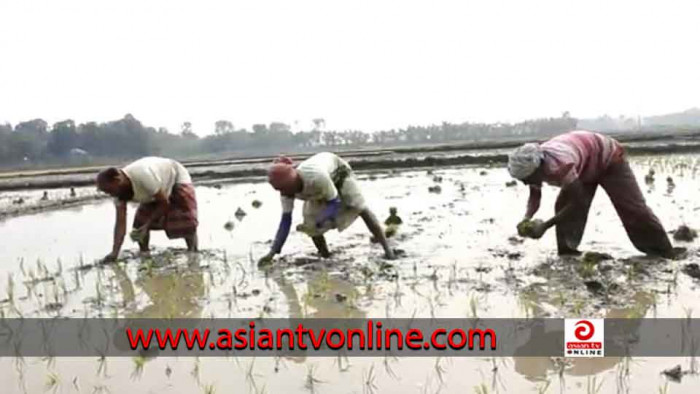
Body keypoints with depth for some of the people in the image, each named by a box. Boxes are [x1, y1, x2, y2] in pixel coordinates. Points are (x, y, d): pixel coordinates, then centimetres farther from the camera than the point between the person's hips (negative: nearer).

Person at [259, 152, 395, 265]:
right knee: (310, 220, -10)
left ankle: (387, 248, 4)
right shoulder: (286, 190, -30)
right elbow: (285, 220, -24)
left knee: (361, 208, -6)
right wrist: (272, 252, -28)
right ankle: (326, 257, 10)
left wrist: (316, 222, -49)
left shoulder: (317, 177, -48)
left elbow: (335, 203, -35)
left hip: (338, 171, -4)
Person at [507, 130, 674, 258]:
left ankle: (666, 254, 9)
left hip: (609, 158, -7)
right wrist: (527, 218, -26)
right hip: (586, 167, 7)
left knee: (633, 208, -5)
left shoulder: (559, 164, -46)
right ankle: (568, 254, -2)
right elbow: (535, 196, -5)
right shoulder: (533, 164, -20)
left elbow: (578, 202, -40)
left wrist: (545, 225, -40)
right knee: (563, 207, -9)